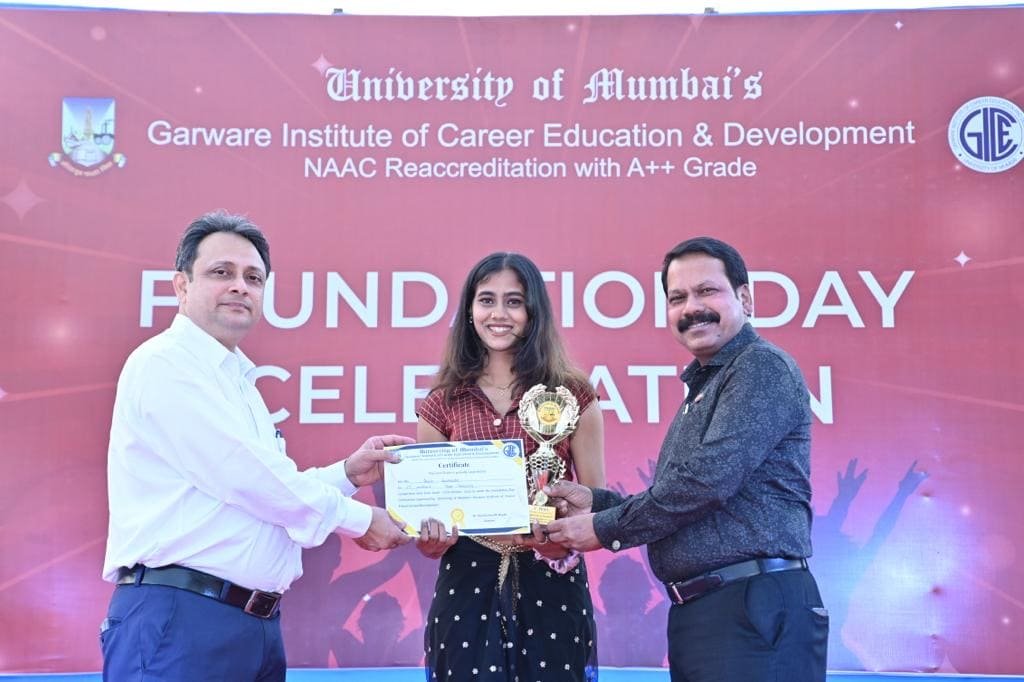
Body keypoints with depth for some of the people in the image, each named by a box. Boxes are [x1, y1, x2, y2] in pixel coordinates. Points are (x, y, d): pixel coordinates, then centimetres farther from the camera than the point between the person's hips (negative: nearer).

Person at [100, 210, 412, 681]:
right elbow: (249, 481, -17)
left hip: (258, 621, 9)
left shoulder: (236, 380, 18)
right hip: (179, 618, -9)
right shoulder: (165, 363, -10)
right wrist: (360, 519, -7)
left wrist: (346, 474, 7)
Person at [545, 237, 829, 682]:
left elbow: (708, 479, -20)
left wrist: (605, 529, -10)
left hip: (756, 607, -9)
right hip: (696, 612, 9)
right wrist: (597, 502, 10)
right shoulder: (702, 387, 20)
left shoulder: (763, 367, -9)